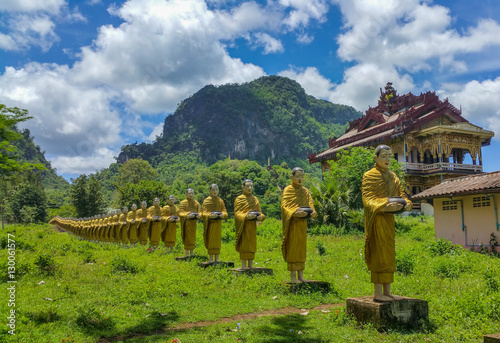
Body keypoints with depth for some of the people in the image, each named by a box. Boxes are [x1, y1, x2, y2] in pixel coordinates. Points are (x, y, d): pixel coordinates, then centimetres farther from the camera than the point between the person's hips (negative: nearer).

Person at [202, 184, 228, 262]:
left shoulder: (220, 201, 11)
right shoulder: (206, 200, -1)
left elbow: (225, 212, 4)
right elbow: (204, 213, -9)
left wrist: (223, 215, -19)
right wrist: (210, 215, -29)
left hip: (218, 223, 4)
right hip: (210, 223, -4)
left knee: (217, 240, 5)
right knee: (210, 240, -3)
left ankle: (217, 258, 12)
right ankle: (211, 258, 1)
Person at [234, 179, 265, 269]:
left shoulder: (255, 199, 14)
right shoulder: (239, 199, -2)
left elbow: (260, 212, 12)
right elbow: (237, 213, -10)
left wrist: (260, 216, -11)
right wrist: (246, 216, -27)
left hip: (253, 226, 5)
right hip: (244, 225, -5)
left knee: (252, 244, 7)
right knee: (244, 244, -5)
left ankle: (251, 265, 14)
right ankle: (244, 265, 0)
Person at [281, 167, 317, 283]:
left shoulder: (305, 191, 14)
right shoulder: (288, 190, -2)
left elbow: (310, 204, 6)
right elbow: (284, 206, -12)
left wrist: (313, 212, -16)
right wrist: (294, 212, -31)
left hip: (302, 223, 5)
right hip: (292, 223, -5)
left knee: (302, 248, 8)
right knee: (292, 247, -4)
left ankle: (300, 275, 16)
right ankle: (293, 277, 2)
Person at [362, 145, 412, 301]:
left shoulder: (392, 176, 17)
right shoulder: (369, 175, -6)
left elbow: (401, 193, 11)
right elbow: (367, 199, -15)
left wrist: (407, 203, -11)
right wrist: (384, 206, -31)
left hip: (388, 218, 8)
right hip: (376, 219, -8)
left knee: (389, 253, 9)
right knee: (379, 253, -7)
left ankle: (387, 291, 17)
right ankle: (378, 293, -2)